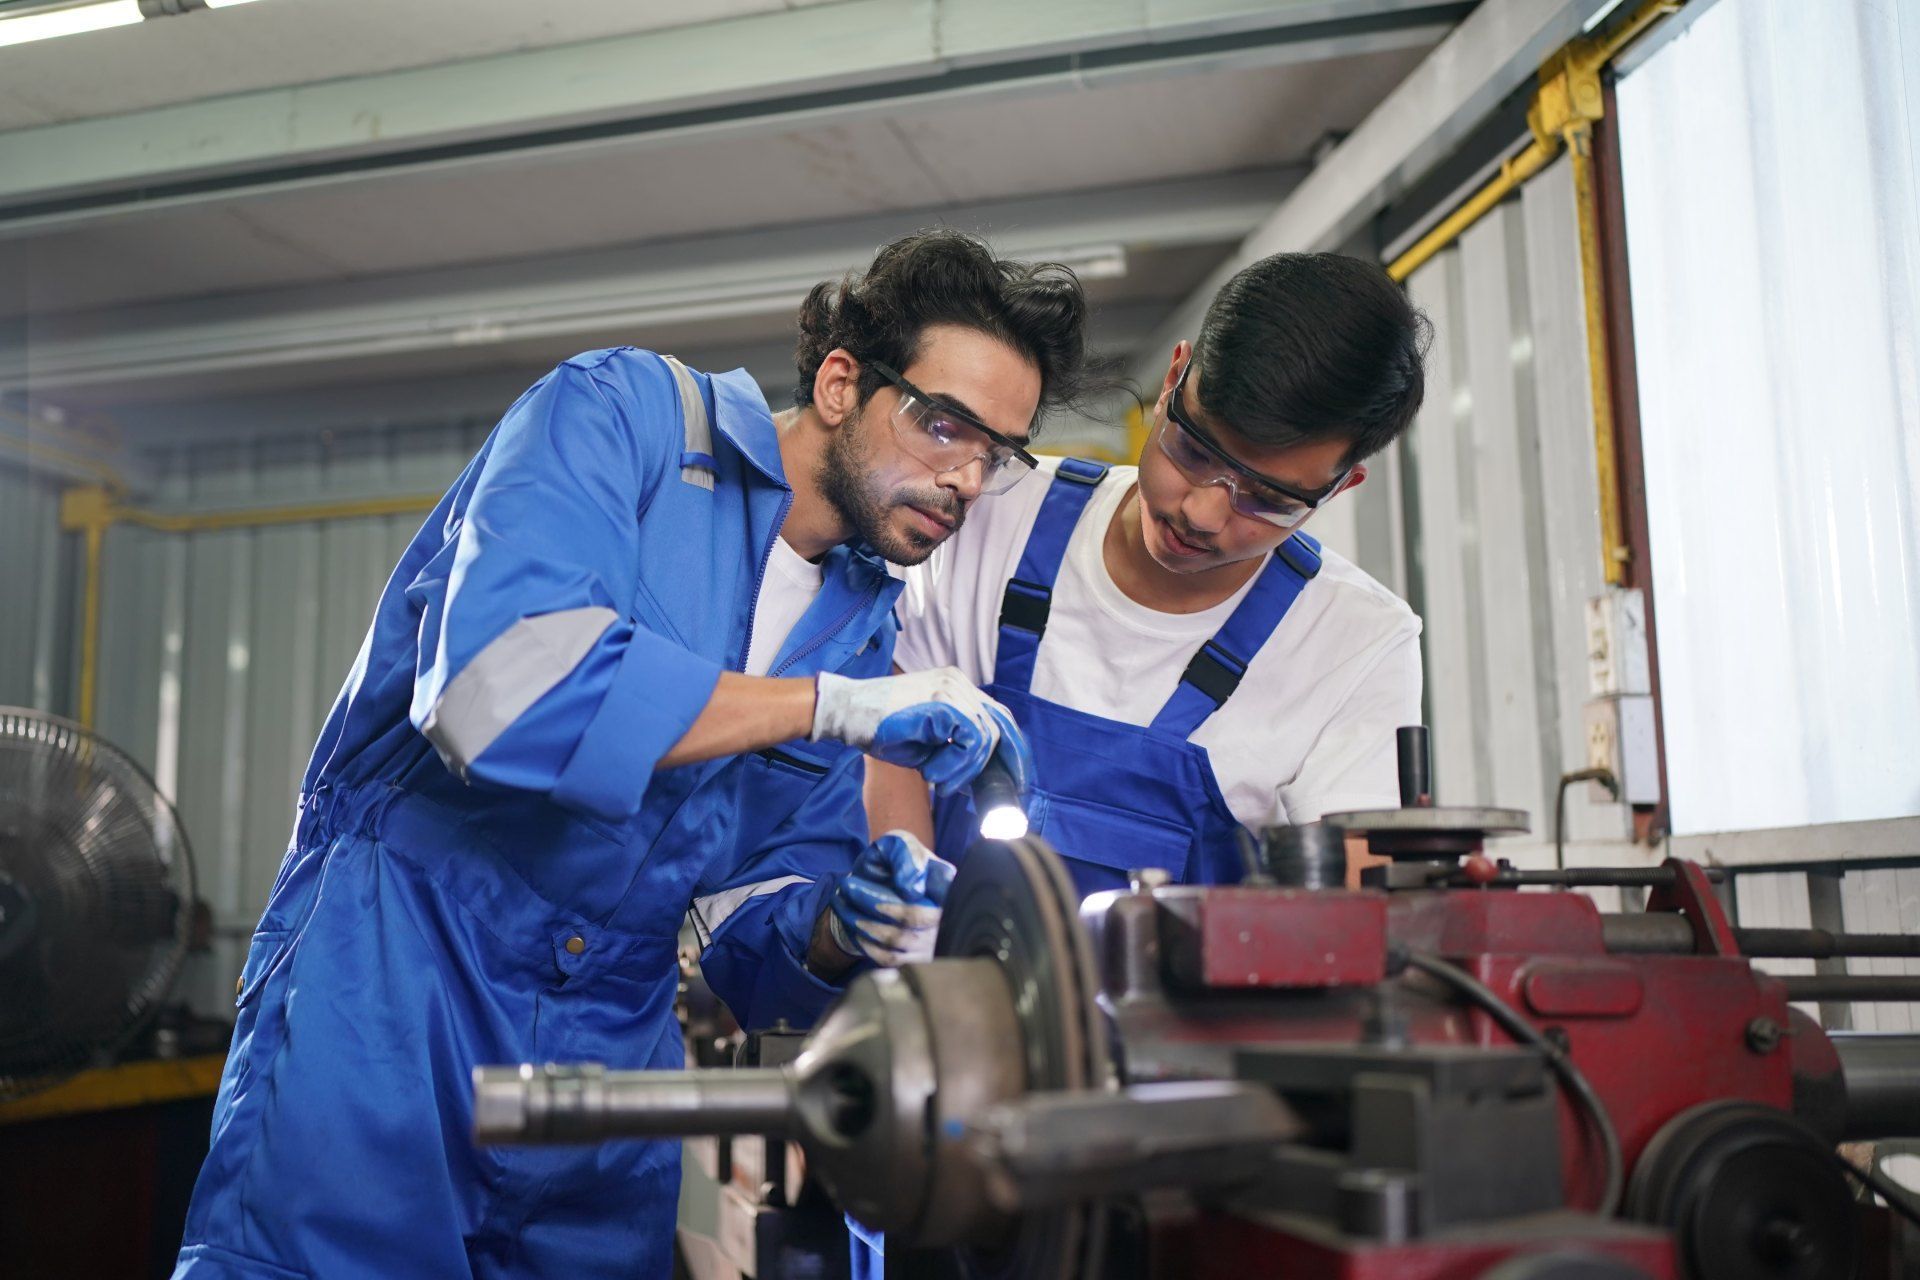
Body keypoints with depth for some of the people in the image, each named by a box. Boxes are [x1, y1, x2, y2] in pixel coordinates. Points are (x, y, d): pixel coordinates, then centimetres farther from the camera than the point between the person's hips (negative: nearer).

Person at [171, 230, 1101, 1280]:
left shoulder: (863, 624, 9)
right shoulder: (621, 412, -9)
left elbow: (755, 930, 9)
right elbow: (497, 679, -28)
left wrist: (843, 929, -14)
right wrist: (831, 704, -23)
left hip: (614, 1041, 6)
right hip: (399, 968, -5)